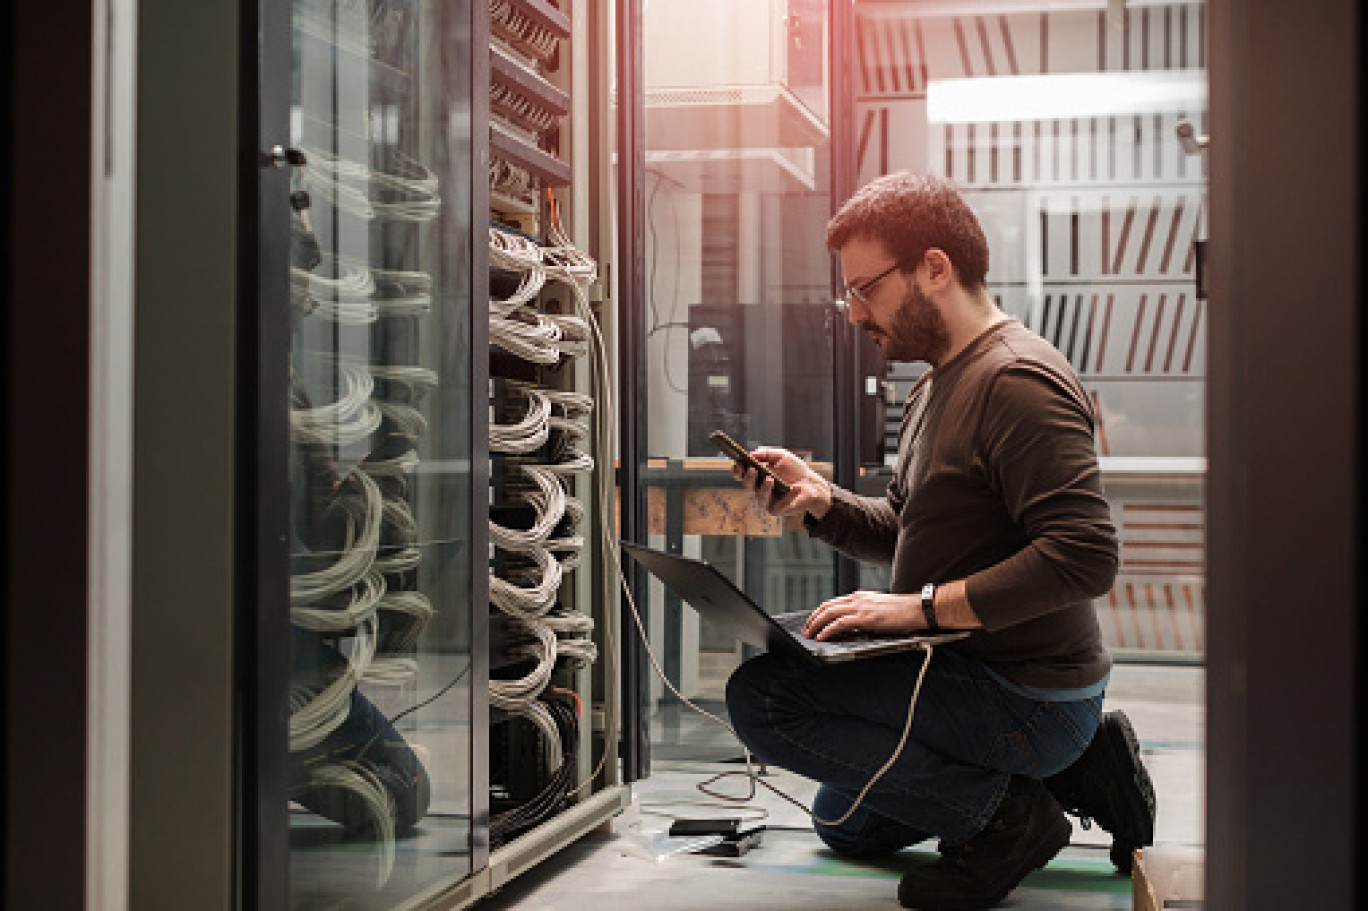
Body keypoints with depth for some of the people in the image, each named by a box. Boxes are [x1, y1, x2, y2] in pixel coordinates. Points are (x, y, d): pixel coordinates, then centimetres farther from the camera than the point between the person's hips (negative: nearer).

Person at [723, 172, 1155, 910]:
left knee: (762, 696, -22)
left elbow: (1085, 556, -29)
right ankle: (1075, 768, 17)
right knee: (845, 823, 28)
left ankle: (997, 813, -11)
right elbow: (903, 532, 19)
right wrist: (822, 502, 0)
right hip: (971, 671, 11)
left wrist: (921, 607, -28)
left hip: (1024, 697, -11)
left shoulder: (1017, 379, -20)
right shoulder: (936, 386, 13)